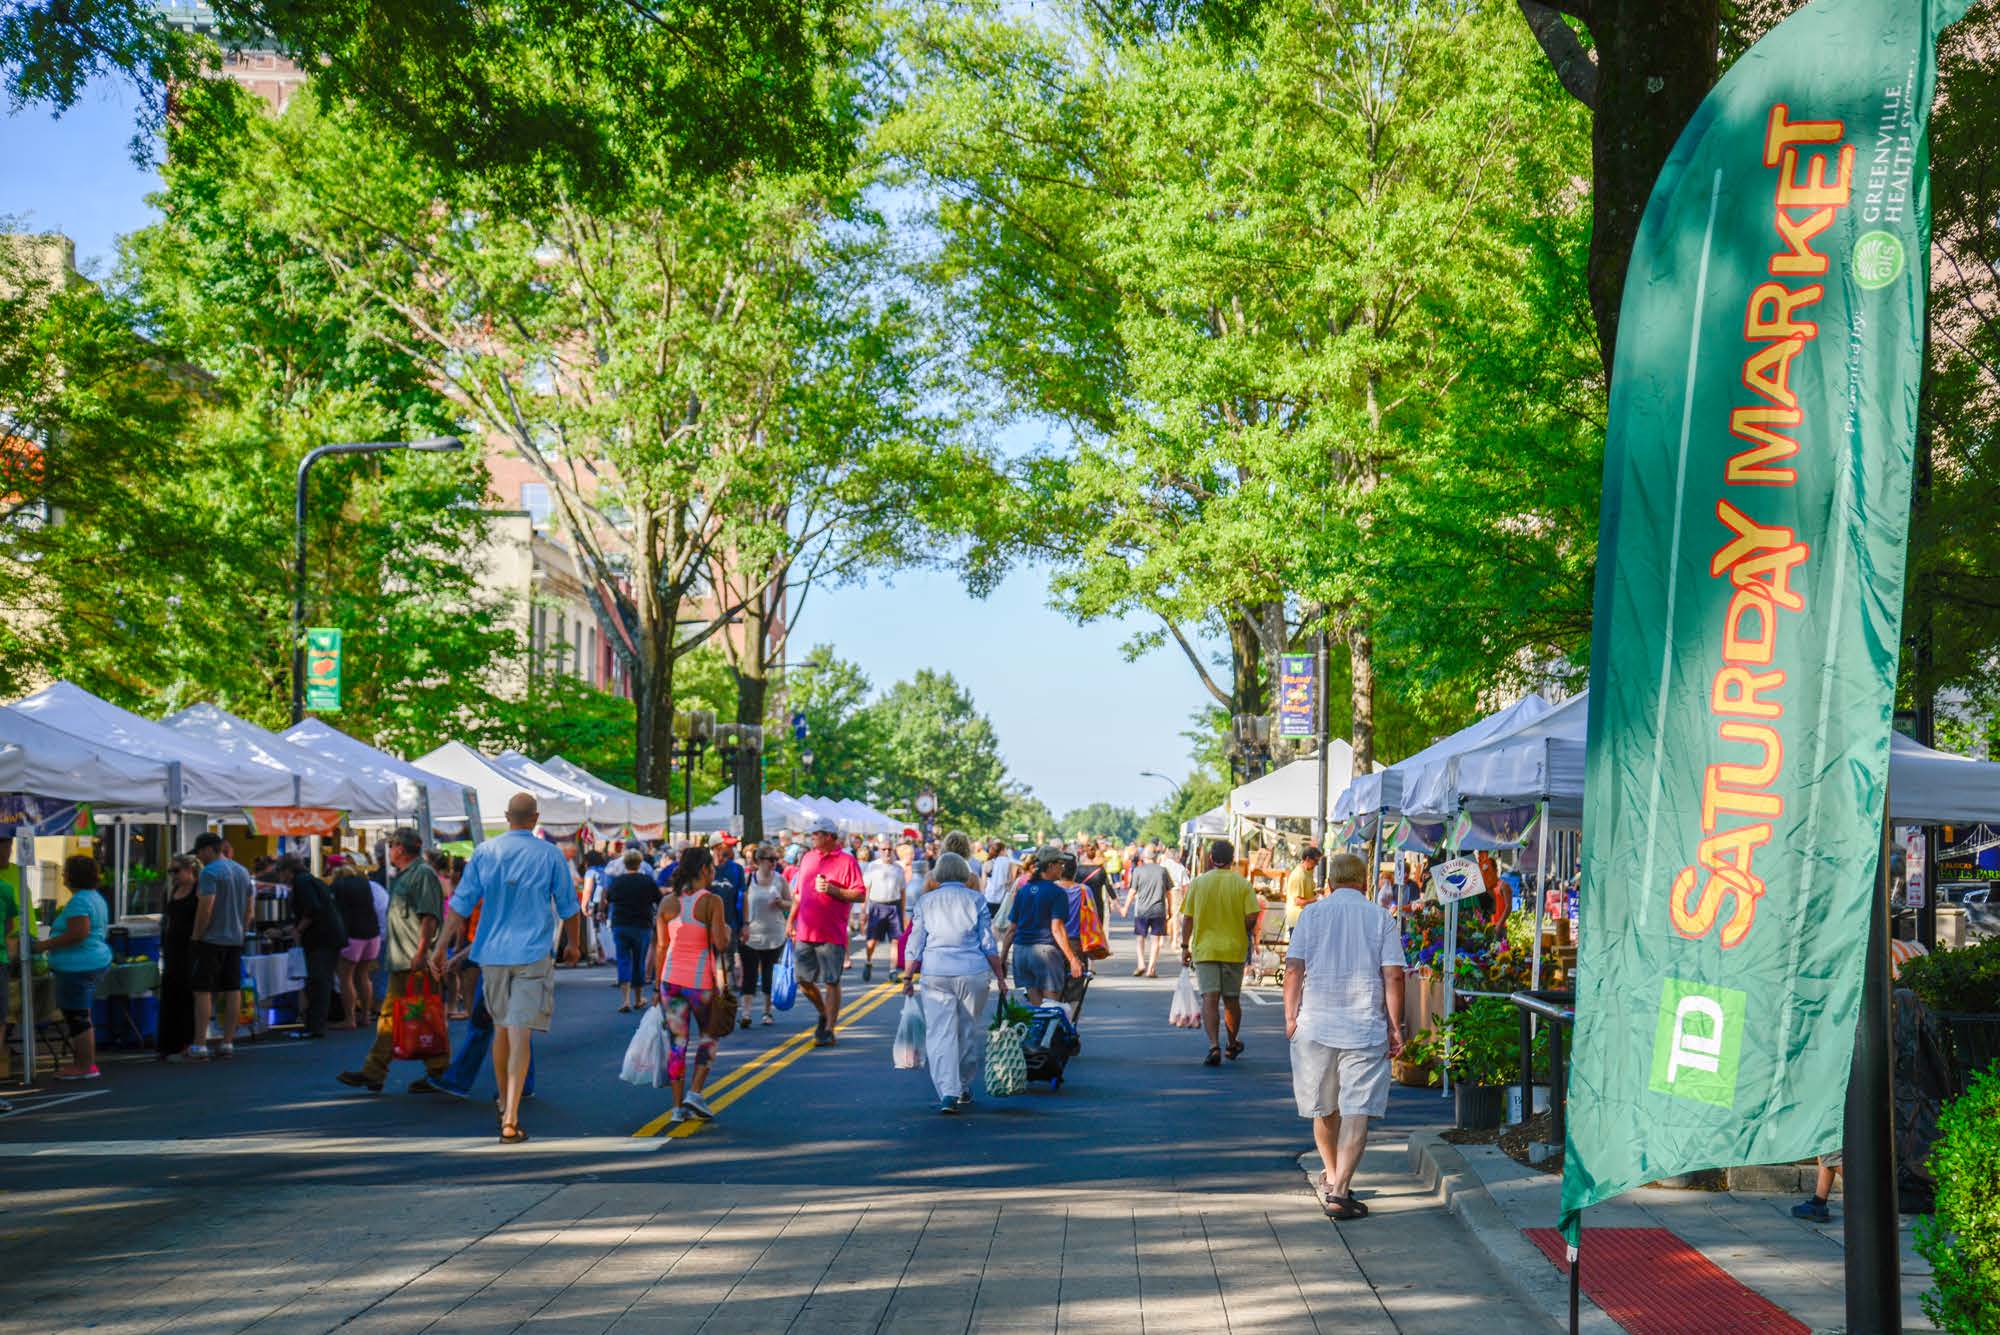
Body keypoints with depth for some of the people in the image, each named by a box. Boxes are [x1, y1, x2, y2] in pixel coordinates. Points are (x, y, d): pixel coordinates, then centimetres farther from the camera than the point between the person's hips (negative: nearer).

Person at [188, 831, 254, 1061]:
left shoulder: (210, 872, -13)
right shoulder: (242, 871, 13)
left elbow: (205, 908, -19)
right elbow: (249, 909, 16)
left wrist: (196, 936, -9)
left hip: (212, 939, -8)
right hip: (235, 939, 8)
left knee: (203, 990, -5)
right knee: (233, 990, 7)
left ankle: (199, 1045, -7)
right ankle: (227, 1043, 10)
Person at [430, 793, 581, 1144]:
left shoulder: (484, 852, 2)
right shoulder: (550, 855, -2)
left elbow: (461, 905, 0)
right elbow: (569, 908, 5)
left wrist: (441, 947, 6)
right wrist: (573, 944, 22)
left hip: (493, 953, 3)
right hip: (534, 954, -3)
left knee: (501, 1029, 19)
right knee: (520, 1035, -8)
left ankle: (505, 1105, 34)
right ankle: (510, 1120, -16)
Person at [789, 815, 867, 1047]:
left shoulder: (846, 861, -5)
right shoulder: (807, 859, 14)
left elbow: (860, 895, -9)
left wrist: (832, 890, -18)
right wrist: (791, 921, 17)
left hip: (832, 935, -6)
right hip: (805, 932, 6)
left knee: (831, 982, -1)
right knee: (804, 980, 7)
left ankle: (829, 1030, 5)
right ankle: (824, 1014, 31)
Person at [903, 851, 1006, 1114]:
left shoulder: (925, 902, 8)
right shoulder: (976, 899, 5)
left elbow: (916, 945, 7)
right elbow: (989, 944, 3)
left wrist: (909, 977, 13)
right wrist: (1000, 977, 8)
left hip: (935, 974, 0)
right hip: (973, 972, 0)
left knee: (940, 1033, -3)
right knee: (969, 1032, 14)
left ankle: (948, 1092, -16)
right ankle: (964, 1087, 25)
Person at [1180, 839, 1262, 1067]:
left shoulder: (1198, 883, -1)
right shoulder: (1242, 884, -3)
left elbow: (1187, 918, 0)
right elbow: (1251, 917, -10)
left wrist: (1185, 947, 8)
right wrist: (1245, 935, 10)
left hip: (1205, 949, -1)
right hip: (1234, 950, 1)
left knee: (1209, 998, -5)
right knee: (1231, 999, 15)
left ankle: (1214, 1046, -21)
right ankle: (1233, 1044, 31)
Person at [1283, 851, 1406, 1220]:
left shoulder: (1312, 913, 3)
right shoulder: (1382, 918, 1)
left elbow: (1294, 968, -2)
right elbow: (1393, 975, -4)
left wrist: (1290, 1016, 6)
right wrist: (1395, 1026, 1)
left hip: (1316, 1025, 2)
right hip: (1366, 1028, -2)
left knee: (1324, 1108, 18)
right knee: (1357, 1110, -4)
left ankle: (1331, 1176, 35)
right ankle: (1339, 1190, -13)